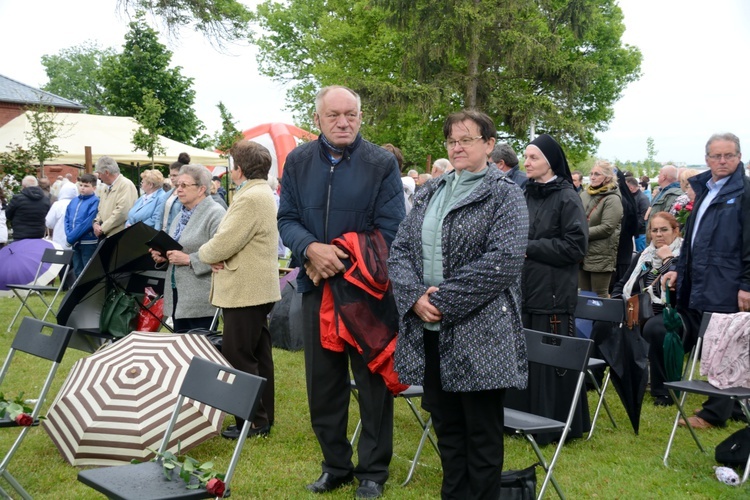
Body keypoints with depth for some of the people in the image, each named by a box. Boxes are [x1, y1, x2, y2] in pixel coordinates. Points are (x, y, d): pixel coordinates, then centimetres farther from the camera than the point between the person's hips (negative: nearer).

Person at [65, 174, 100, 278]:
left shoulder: (95, 202, -11)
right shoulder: (74, 201, 11)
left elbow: (89, 222, -19)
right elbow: (67, 219, 12)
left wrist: (72, 236, -16)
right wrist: (69, 235, -4)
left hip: (89, 242, -7)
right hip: (76, 243, 7)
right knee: (78, 271, 14)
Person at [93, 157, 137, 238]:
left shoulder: (126, 185, -10)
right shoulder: (107, 188, 20)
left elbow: (122, 212, -20)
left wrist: (102, 228, -15)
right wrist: (96, 222, 3)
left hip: (120, 237, -9)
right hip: (105, 236, 9)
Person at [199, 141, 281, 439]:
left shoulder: (250, 198, -20)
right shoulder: (263, 193, 16)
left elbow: (223, 243, -23)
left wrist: (204, 253, -2)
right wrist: (218, 254, -3)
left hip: (245, 291, -11)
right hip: (259, 288, 11)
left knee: (238, 358, -4)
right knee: (259, 355, 15)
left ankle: (253, 423, 2)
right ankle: (264, 418, 23)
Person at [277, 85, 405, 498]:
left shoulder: (382, 163, -4)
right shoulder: (298, 161, 5)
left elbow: (389, 228, -8)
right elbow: (286, 219, 3)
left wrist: (340, 263, -13)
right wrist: (312, 249, -18)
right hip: (316, 287, 3)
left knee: (373, 382, 5)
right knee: (322, 382, 11)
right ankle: (335, 465, 26)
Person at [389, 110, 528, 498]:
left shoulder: (504, 195, -4)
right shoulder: (429, 193, 14)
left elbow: (503, 260, -16)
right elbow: (400, 249, 9)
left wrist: (444, 300, -17)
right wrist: (416, 296, -10)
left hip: (480, 336, -5)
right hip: (429, 333, 6)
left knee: (482, 433, 5)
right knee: (446, 427, 14)